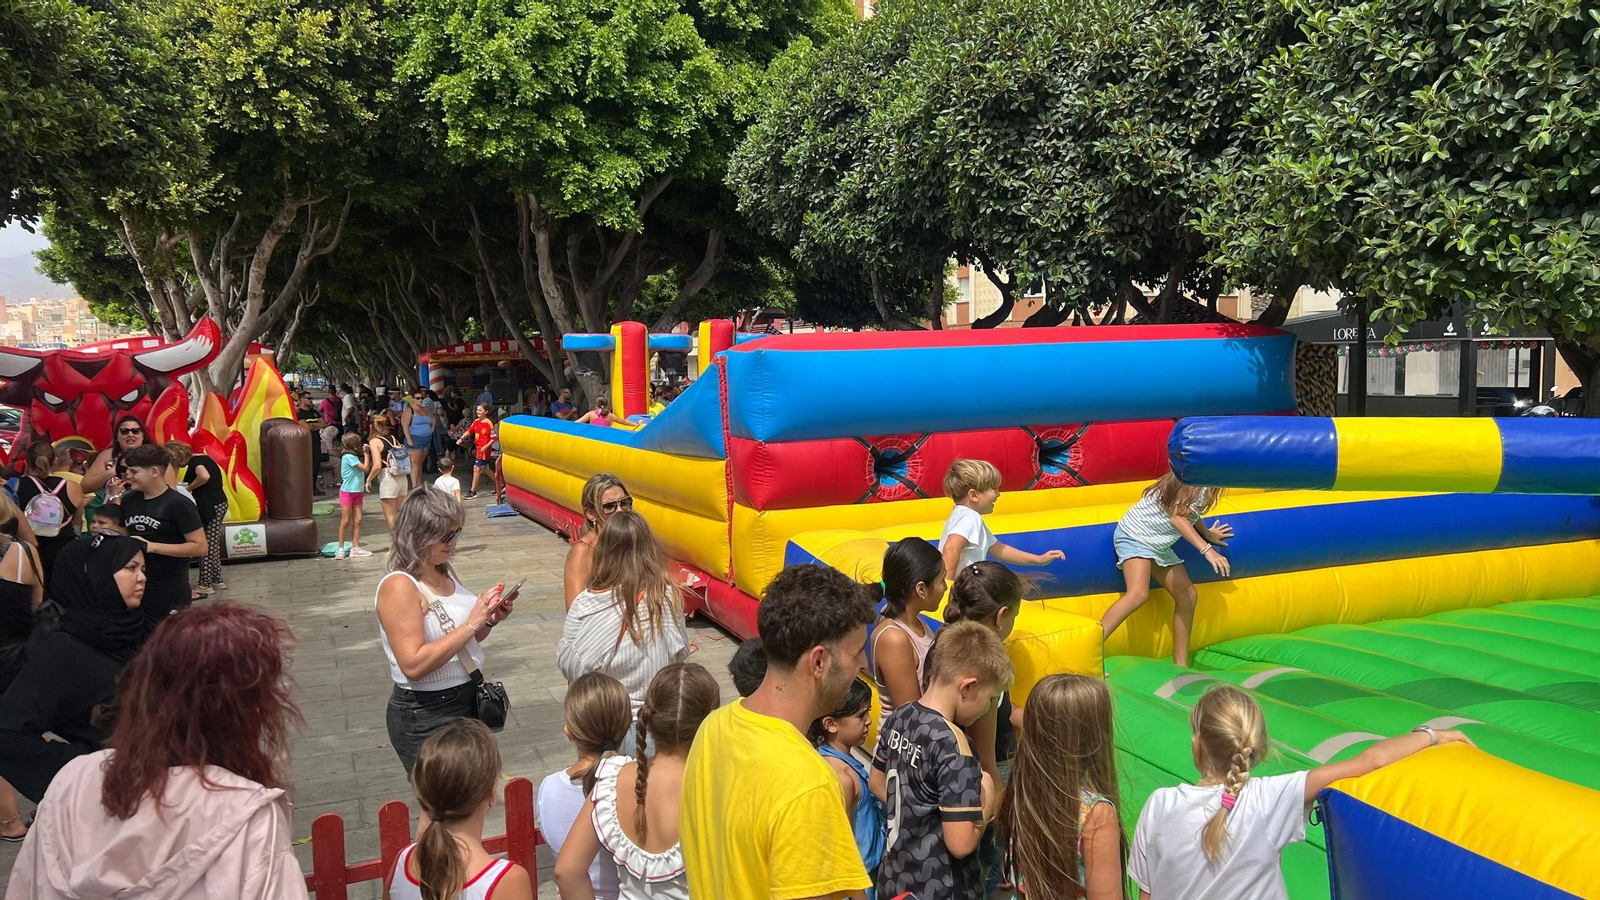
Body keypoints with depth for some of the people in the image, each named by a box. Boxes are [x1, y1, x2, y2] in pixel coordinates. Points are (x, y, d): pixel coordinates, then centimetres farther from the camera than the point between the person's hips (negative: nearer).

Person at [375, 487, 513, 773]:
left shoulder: (446, 573, 4)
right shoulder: (399, 586, -19)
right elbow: (413, 665, -27)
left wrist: (490, 620, -3)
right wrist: (472, 623, -25)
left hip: (469, 700, 8)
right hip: (425, 718, -8)